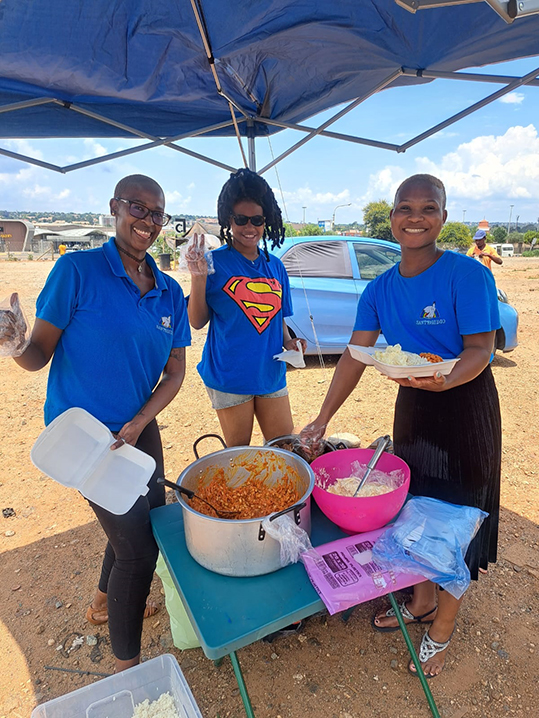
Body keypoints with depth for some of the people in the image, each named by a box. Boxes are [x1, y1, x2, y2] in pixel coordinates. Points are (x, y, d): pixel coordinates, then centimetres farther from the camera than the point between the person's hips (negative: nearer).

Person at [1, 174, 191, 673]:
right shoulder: (78, 270, -13)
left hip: (139, 427, 7)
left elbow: (174, 372, 2)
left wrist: (138, 423, -10)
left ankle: (105, 601, 53)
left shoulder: (169, 292, 2)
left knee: (150, 518, 22)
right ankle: (126, 665, 26)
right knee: (137, 545, -2)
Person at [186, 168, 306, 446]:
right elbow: (197, 322, -7)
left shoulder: (275, 266, 8)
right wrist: (198, 278, -20)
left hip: (271, 373, 5)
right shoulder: (215, 262, -6)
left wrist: (288, 342, -3)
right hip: (229, 374, -4)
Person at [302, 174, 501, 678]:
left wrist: (445, 380, -40)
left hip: (465, 407, -5)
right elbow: (354, 357, -2)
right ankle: (422, 600, 45)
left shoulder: (468, 274, -17)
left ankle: (442, 631, 32)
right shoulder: (380, 289, -1)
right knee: (414, 505, 18)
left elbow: (480, 351, -18)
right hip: (412, 407, 5)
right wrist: (322, 419, -5)